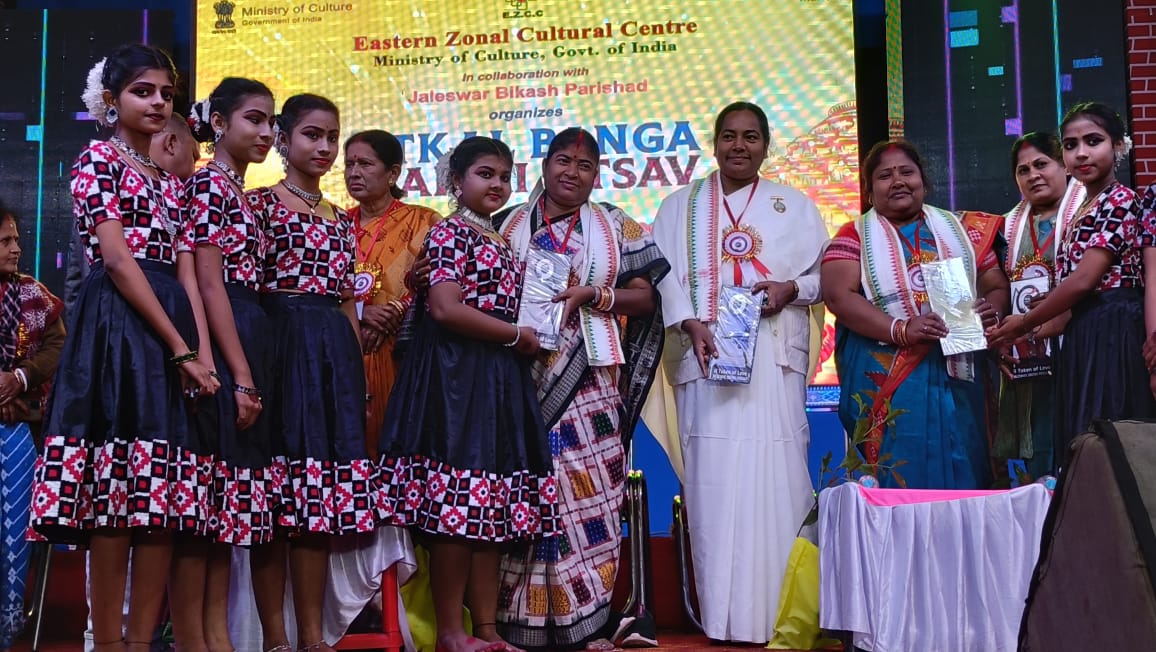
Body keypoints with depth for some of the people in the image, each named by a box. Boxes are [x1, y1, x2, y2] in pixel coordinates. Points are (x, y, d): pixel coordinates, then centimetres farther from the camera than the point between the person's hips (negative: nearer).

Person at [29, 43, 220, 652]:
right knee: (115, 492, -11)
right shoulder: (98, 158, 3)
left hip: (173, 327, 7)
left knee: (165, 495, 1)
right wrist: (180, 349, -13)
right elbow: (116, 259, -9)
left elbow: (186, 274, 13)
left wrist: (203, 356, -2)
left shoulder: (169, 183, 22)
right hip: (118, 325, -7)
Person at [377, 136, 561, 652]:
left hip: (498, 378, 9)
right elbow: (445, 308, -17)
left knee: (491, 509, 8)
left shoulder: (499, 243, 21)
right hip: (455, 376, -9)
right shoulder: (449, 233, -5)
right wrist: (518, 335, -9)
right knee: (457, 508, -7)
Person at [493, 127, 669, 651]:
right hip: (523, 378, 0)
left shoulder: (617, 228, 12)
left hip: (588, 383, 0)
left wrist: (590, 295, -7)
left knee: (585, 493, -4)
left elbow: (645, 296, 7)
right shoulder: (509, 226, 12)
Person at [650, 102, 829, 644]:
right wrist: (691, 325, -13)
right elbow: (664, 275, 3)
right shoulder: (680, 206, 15)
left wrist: (790, 288, -9)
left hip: (774, 359, 0)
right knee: (713, 478, -5)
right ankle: (722, 612, -1)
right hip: (705, 357, 0)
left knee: (774, 476, -6)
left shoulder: (795, 206, 16)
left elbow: (826, 274, 11)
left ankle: (777, 610, -1)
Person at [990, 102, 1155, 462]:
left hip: (1111, 332, -9)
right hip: (1084, 334, 9)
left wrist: (1024, 325, -8)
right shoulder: (1084, 210, 17)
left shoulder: (1120, 200, -9)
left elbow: (1084, 281, -16)